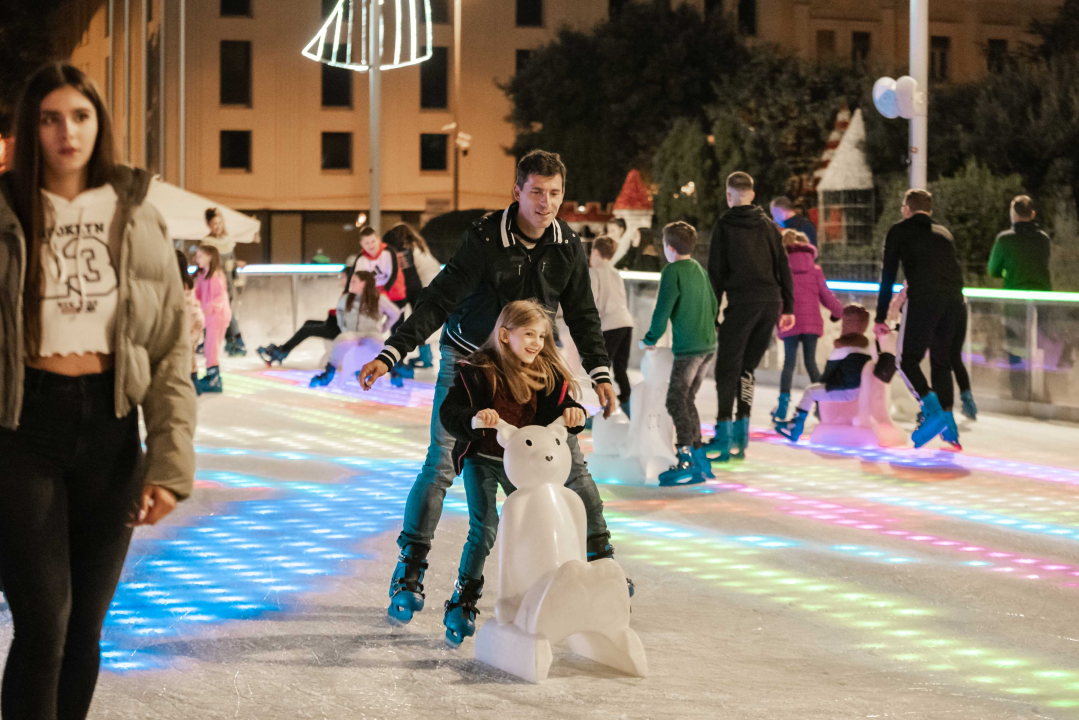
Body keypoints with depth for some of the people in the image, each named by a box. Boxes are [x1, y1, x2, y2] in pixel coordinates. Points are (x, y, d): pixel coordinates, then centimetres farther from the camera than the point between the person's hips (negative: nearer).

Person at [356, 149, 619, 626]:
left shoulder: (568, 247, -7)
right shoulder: (485, 239, -21)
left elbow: (582, 314, 7)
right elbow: (438, 301, -22)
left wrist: (599, 372, 2)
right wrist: (391, 354, -30)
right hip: (469, 361, -3)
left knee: (568, 458, 1)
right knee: (441, 464, -9)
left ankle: (599, 553, 18)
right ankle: (410, 568, 3)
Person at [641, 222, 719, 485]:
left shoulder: (672, 271, -10)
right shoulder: (700, 270, 15)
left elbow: (662, 310, -12)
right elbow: (714, 305, 21)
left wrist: (650, 340, 0)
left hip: (688, 347, -8)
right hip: (709, 345, 8)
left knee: (676, 401, -6)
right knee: (687, 399, 16)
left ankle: (687, 462, -12)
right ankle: (698, 457, 18)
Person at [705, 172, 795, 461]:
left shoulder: (724, 227, 1)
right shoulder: (768, 225, 14)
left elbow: (716, 273, -2)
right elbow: (784, 268, 12)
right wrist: (788, 307, 13)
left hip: (741, 302, -5)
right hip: (771, 301, 5)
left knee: (727, 367, -3)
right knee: (747, 367, 13)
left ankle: (724, 434, -12)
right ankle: (741, 433, 10)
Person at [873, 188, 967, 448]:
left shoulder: (900, 231, 16)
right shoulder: (944, 232, 29)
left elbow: (888, 275, 12)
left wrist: (881, 318, 13)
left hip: (923, 300, -5)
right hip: (955, 300, 5)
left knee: (907, 360, 3)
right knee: (942, 363, 15)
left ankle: (932, 409, -16)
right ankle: (948, 423, 10)